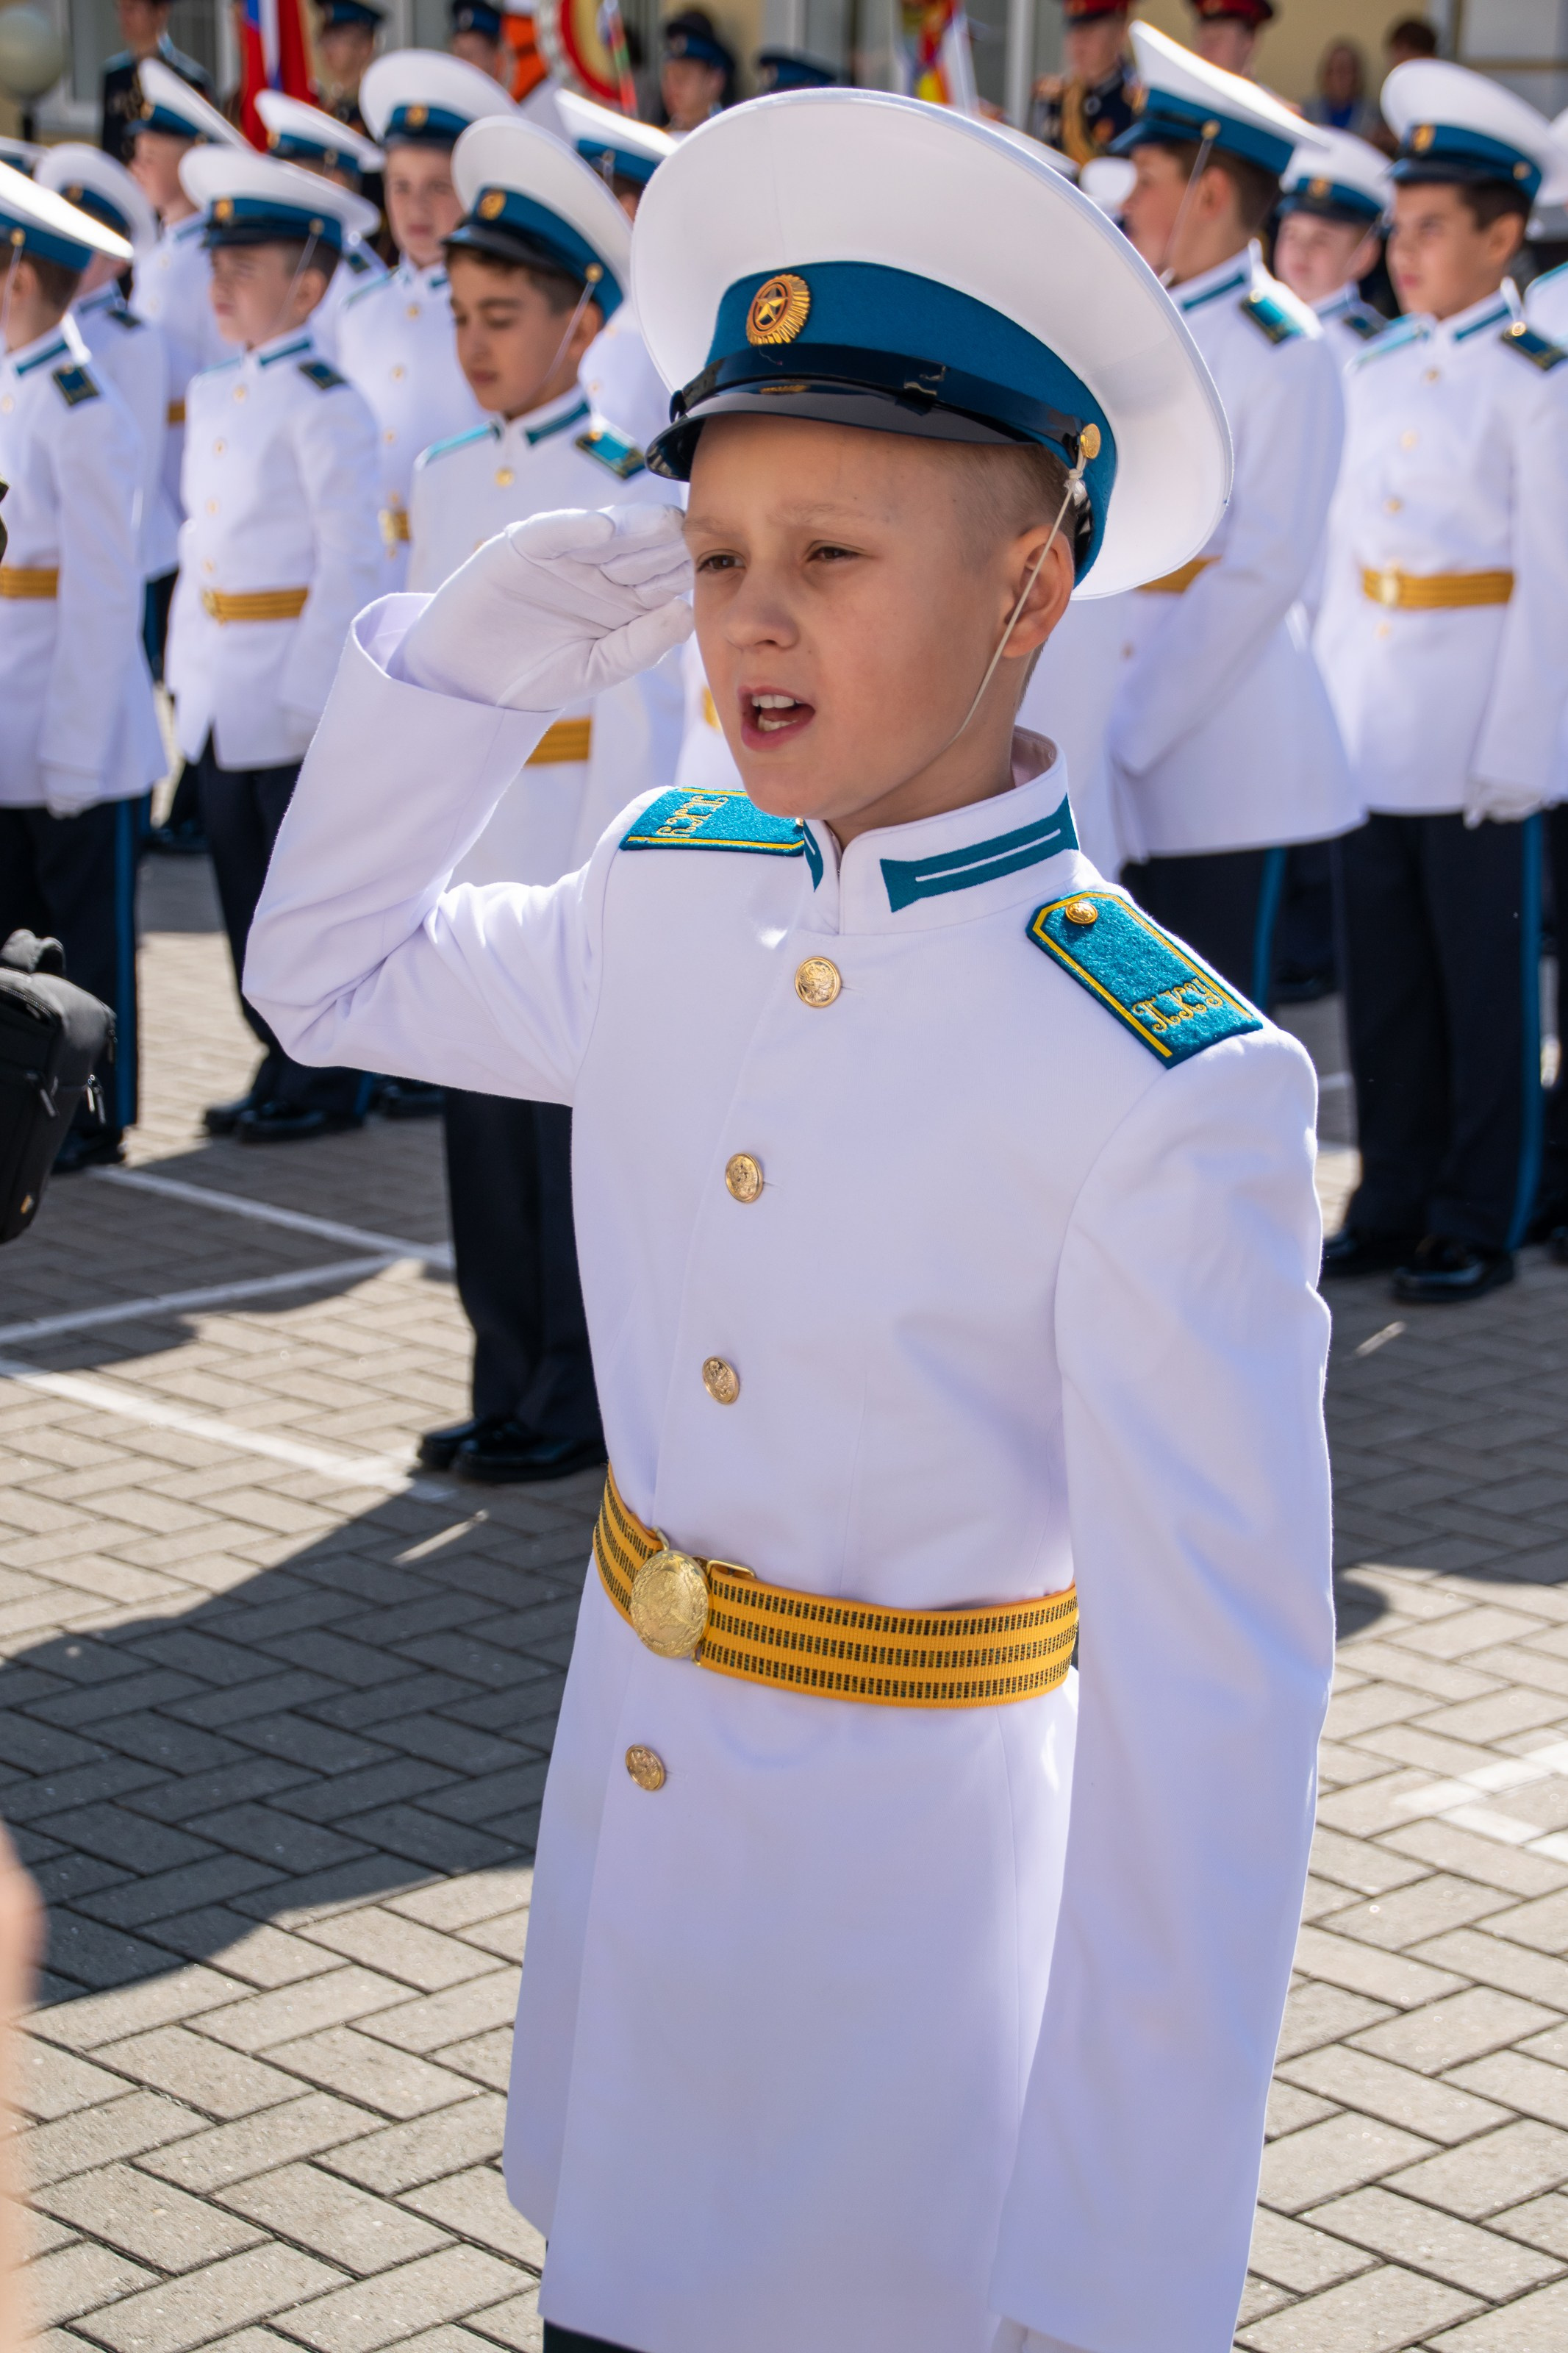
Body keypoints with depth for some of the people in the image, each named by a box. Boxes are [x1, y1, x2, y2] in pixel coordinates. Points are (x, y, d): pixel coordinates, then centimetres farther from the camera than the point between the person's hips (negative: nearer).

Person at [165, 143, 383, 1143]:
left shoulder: (326, 404, -11)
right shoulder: (215, 394, 12)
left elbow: (350, 560, -14)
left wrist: (307, 690, -17)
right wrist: (187, 666, 13)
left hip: (298, 688, -8)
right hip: (221, 695, 8)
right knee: (244, 883, 11)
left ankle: (332, 1078, 10)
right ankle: (281, 1062, 21)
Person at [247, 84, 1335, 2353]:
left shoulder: (1168, 1096, -24)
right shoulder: (670, 895, -4)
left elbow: (1212, 1701, -24)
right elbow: (331, 970, 15)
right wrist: (482, 649, -3)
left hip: (917, 1885, -6)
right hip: (632, 1816, 6)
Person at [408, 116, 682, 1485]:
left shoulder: (631, 492, -8)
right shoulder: (447, 482, 11)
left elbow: (639, 720, -11)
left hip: (578, 865, -6)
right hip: (467, 871, 6)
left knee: (578, 1138, 1)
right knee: (486, 1138, 10)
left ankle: (579, 1408, 12)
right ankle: (511, 1392, 21)